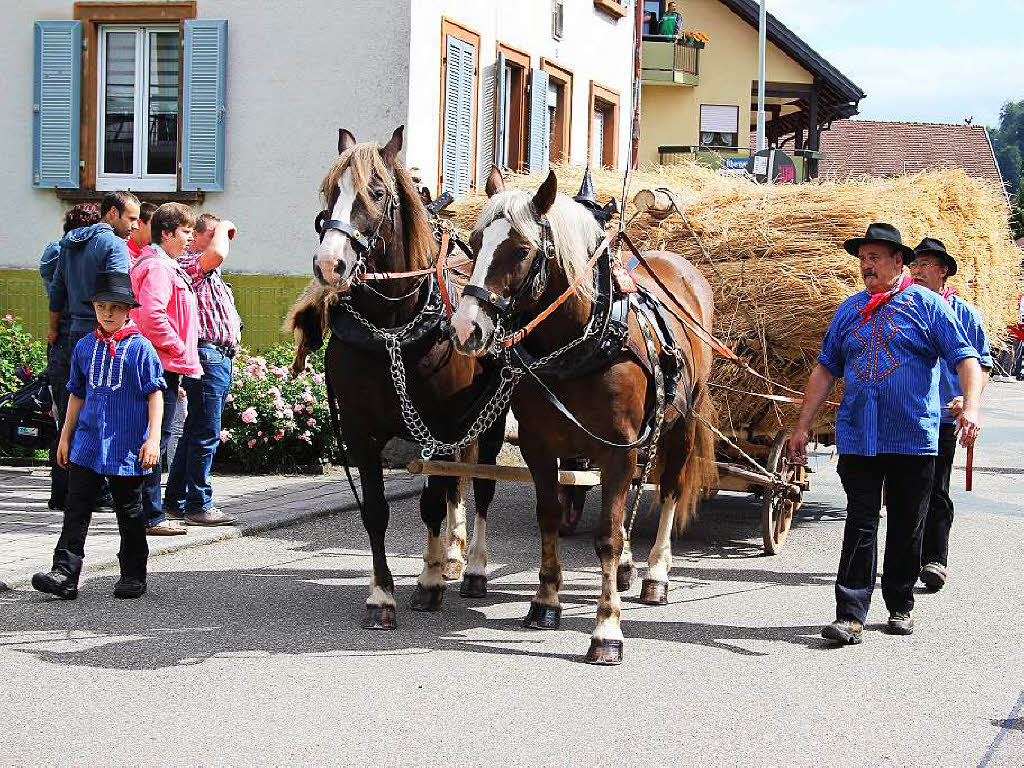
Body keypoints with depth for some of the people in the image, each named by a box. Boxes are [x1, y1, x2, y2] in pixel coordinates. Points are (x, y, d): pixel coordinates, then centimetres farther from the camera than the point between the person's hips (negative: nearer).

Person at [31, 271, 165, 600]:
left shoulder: (140, 348, -5)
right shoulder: (85, 347, 8)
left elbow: (155, 395, -5)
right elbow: (77, 395, 16)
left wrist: (153, 438, -13)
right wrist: (65, 437, 16)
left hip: (126, 447, -4)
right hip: (87, 444, 4)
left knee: (129, 512, 8)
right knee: (76, 508, -3)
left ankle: (134, 575, 18)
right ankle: (65, 574, -5)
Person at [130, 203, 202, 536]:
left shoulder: (166, 267, 21)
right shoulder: (157, 268, -13)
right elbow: (152, 315, -26)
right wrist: (179, 349, -17)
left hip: (163, 366, 11)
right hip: (162, 366, -11)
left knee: (155, 441, 13)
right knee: (155, 442, -7)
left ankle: (150, 513, 19)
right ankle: (150, 517, -4)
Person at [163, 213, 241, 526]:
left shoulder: (211, 276, 25)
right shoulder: (188, 264, -9)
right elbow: (217, 253, -29)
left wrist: (232, 342, 22)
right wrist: (223, 228, -11)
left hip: (219, 356, 11)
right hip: (207, 354, -11)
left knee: (195, 431, 13)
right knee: (206, 433, -9)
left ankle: (176, 501, 18)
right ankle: (199, 505, -7)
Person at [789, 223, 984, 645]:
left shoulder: (926, 304, 1)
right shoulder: (849, 309, 13)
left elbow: (966, 358, -5)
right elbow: (825, 369, 17)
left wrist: (971, 406, -22)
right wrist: (802, 427, 14)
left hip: (913, 439, -2)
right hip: (857, 438, 2)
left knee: (906, 528, 8)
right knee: (860, 526, -3)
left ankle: (900, 607, 22)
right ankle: (850, 615, -5)